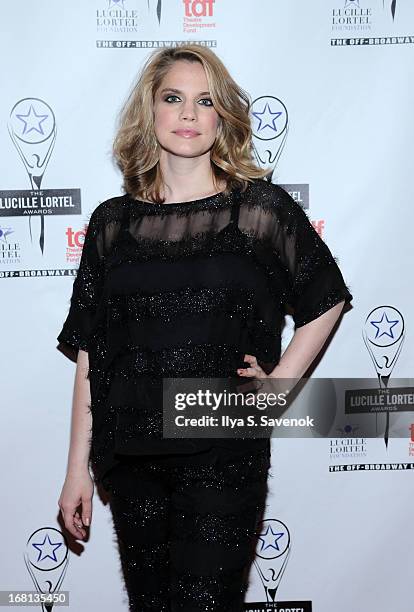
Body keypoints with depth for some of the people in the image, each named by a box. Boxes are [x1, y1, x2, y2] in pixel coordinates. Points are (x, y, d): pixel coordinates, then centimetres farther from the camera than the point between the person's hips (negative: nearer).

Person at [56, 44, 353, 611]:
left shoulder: (261, 209, -3)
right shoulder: (113, 222, 4)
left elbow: (327, 300, 10)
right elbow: (89, 353, 5)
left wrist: (281, 380, 0)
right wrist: (78, 468, 4)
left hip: (224, 458, -3)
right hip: (131, 459, 3)